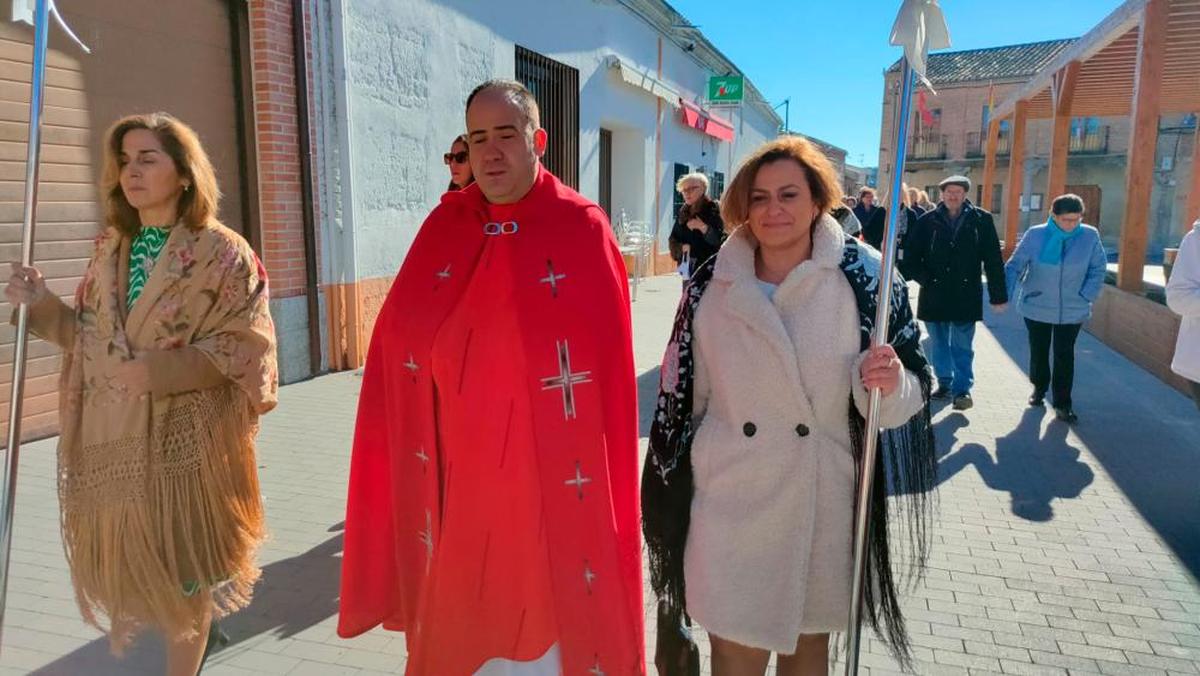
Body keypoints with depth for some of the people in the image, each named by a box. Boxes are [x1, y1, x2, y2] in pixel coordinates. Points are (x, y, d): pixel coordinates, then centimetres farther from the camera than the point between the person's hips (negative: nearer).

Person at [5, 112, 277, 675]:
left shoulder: (221, 252, -9)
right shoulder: (110, 250, 9)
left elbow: (244, 344, -14)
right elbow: (91, 340, 11)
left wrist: (163, 370, -22)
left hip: (185, 439, -5)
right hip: (113, 439, 5)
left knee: (181, 568, 5)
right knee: (131, 561, 13)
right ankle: (199, 623, 40)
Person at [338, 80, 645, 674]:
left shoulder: (582, 229, -7)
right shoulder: (444, 226, 4)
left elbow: (609, 365, -9)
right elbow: (399, 338, 2)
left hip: (551, 477, -3)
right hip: (459, 471, 4)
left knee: (548, 611, 10)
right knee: (459, 614, 18)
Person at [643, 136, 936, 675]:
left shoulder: (863, 278, -7)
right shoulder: (713, 286, -2)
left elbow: (911, 390, -4)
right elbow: (685, 396, 6)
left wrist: (888, 382, -26)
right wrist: (674, 484, 10)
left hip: (822, 501, 0)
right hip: (730, 501, 1)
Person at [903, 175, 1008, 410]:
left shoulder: (981, 220, -1)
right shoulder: (927, 221, 1)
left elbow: (993, 259, 0)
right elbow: (911, 255, 5)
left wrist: (998, 294, -1)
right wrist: (925, 279, -7)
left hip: (966, 295, -2)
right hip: (934, 294, 2)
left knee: (962, 347, 0)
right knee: (939, 344, 13)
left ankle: (962, 389, 9)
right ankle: (945, 384, 27)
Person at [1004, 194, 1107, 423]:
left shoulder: (1090, 236, -9)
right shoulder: (1035, 235, -12)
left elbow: (1098, 268, 2)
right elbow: (1015, 265, -8)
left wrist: (1087, 296, -7)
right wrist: (1005, 293, -18)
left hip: (1072, 310, 0)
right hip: (1037, 307, 0)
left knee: (1064, 355, 2)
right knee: (1039, 351, 14)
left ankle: (1062, 403, 10)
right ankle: (1039, 388, 37)